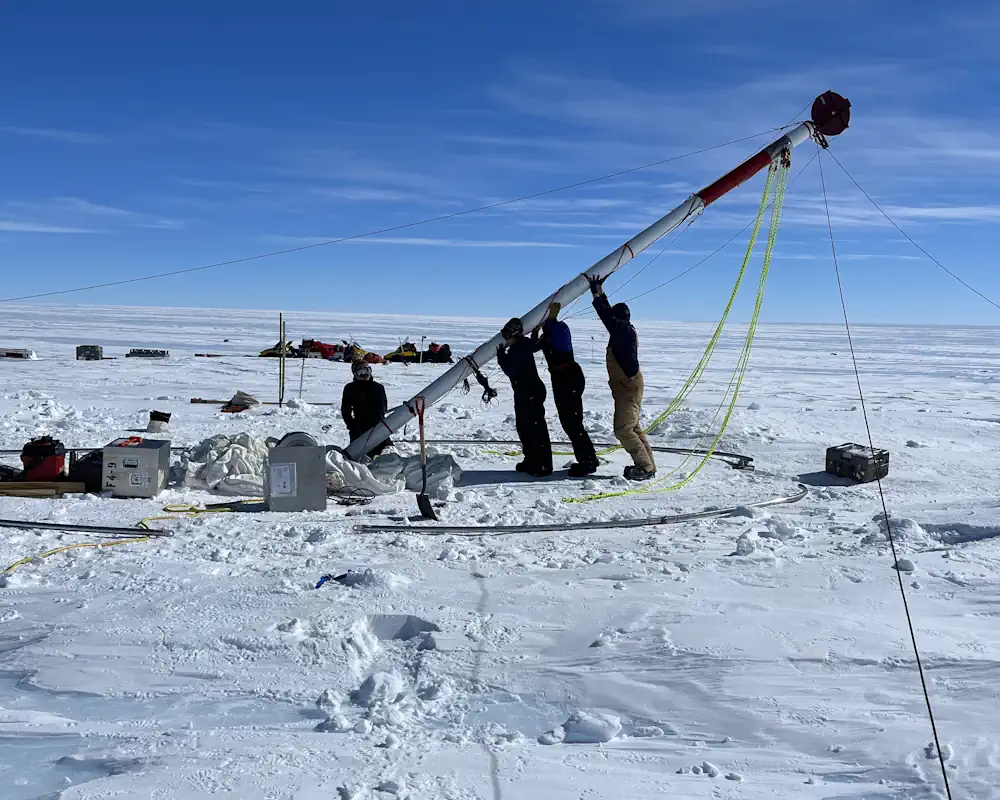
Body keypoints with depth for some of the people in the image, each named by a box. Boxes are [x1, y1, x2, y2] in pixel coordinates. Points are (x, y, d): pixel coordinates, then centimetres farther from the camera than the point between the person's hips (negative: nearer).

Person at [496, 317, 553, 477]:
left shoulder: (521, 350, -21)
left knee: (536, 428, -6)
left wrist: (501, 355, -13)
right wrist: (503, 354, 8)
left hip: (532, 393, -10)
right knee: (523, 426, 16)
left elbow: (510, 370, -24)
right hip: (523, 393, 10)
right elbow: (512, 369, 17)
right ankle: (532, 459, 26)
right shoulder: (517, 348, 9)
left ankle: (544, 465, -2)